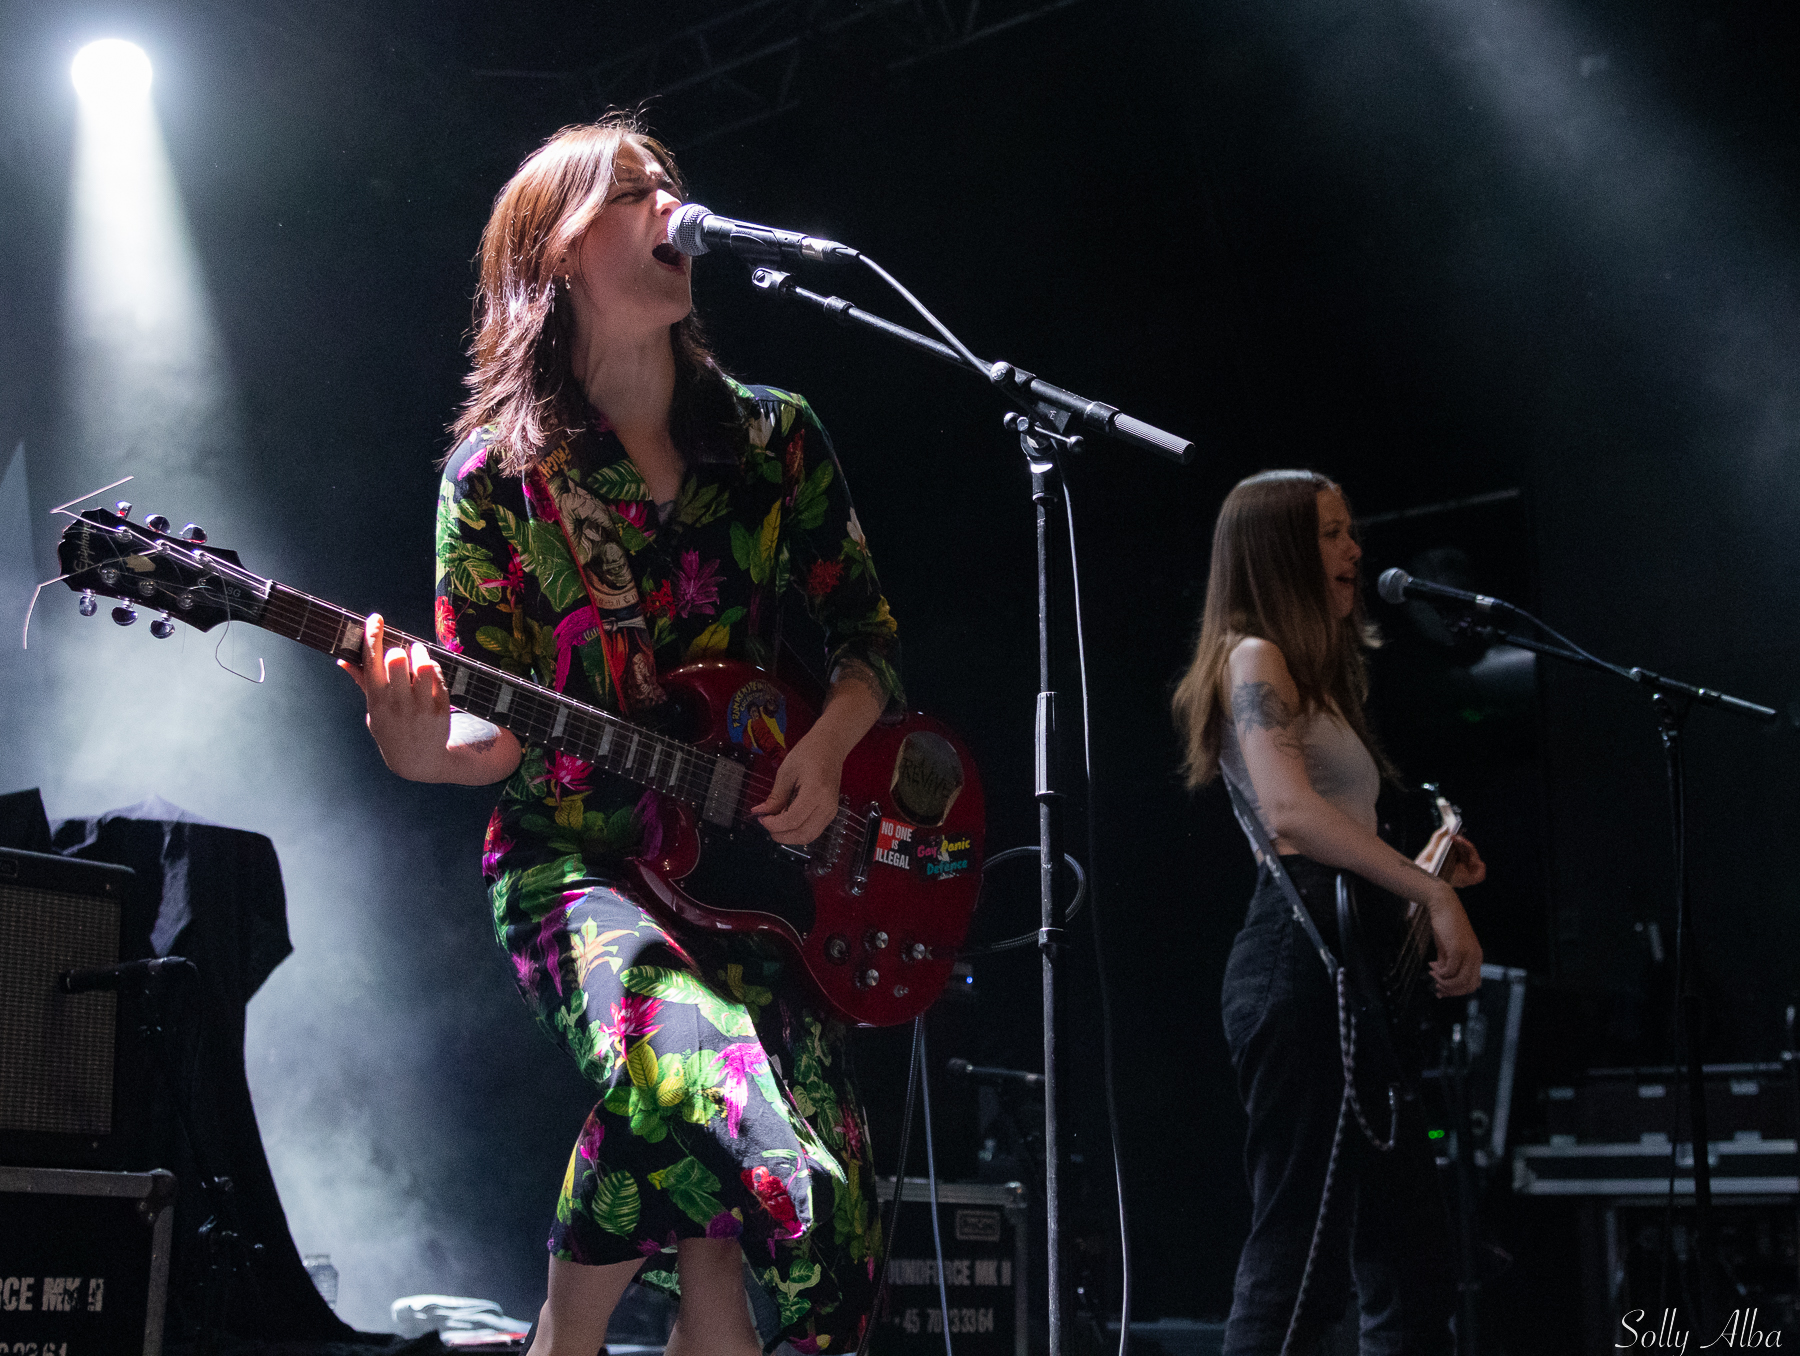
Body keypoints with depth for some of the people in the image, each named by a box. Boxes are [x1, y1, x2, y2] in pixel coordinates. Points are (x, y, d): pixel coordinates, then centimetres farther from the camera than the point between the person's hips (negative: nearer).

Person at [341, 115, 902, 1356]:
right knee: (702, 1080, -32)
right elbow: (501, 728, -1)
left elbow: (871, 635, 14)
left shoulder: (775, 437, 10)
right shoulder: (499, 472, 2)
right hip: (576, 862, -3)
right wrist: (427, 751, -24)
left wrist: (826, 750, -6)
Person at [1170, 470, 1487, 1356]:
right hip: (1298, 960, -10)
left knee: (1408, 1262, 10)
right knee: (1300, 1260, -12)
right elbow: (1289, 810, -22)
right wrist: (1432, 893, -23)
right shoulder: (1254, 658, -5)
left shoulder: (1317, 672, 25)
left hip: (1348, 969, 10)